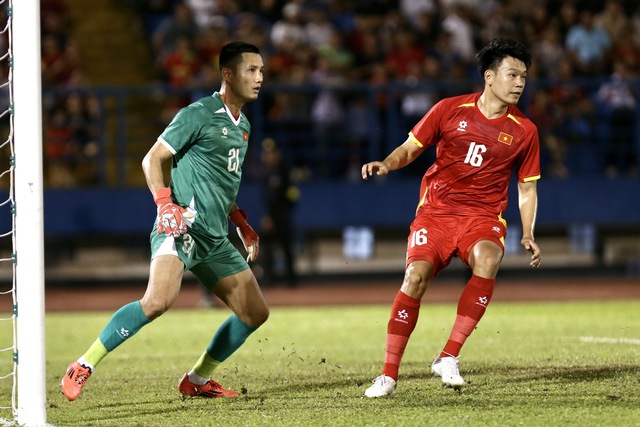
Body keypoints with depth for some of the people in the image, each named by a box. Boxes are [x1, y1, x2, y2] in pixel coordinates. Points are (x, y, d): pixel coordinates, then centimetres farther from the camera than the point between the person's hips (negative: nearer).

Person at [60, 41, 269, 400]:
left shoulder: (243, 126, 19)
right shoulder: (199, 115, -7)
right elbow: (152, 159, -6)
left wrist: (243, 225, 26)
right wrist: (165, 205, -19)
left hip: (215, 237, 9)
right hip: (182, 226, -9)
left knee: (256, 313, 8)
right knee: (159, 299, -30)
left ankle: (197, 380, 21)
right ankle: (83, 367, -22)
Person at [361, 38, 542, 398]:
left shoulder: (524, 131, 4)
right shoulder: (450, 110, 1)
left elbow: (527, 188, 12)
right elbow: (411, 148, 10)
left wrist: (528, 236, 1)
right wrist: (386, 164, -11)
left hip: (483, 216, 0)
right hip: (436, 210, 0)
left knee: (488, 260, -33)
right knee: (416, 276, -21)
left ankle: (448, 358, -25)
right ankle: (389, 375, -10)